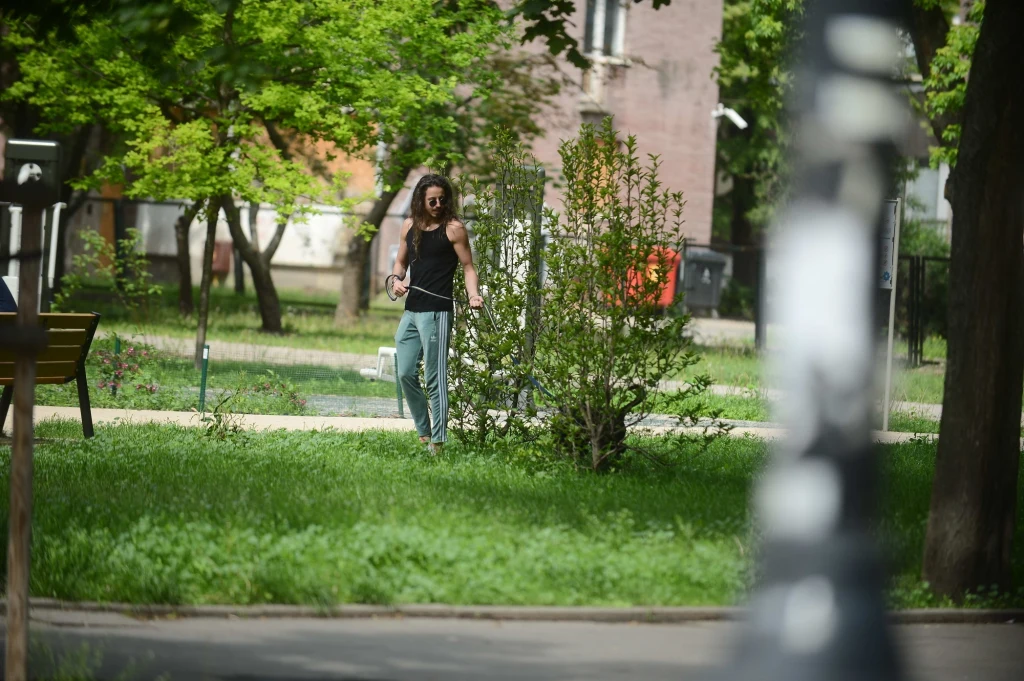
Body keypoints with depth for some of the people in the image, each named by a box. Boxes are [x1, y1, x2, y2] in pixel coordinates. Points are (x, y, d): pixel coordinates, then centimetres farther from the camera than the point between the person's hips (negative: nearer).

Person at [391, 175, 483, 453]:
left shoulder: (453, 228, -4)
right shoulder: (410, 226, 13)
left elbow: (467, 266, -4)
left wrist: (473, 295, -21)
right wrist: (397, 279, 2)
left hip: (437, 312, -7)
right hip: (411, 311, 7)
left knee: (435, 378, -7)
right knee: (406, 374, 7)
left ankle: (438, 441, -5)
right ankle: (423, 434, 20)